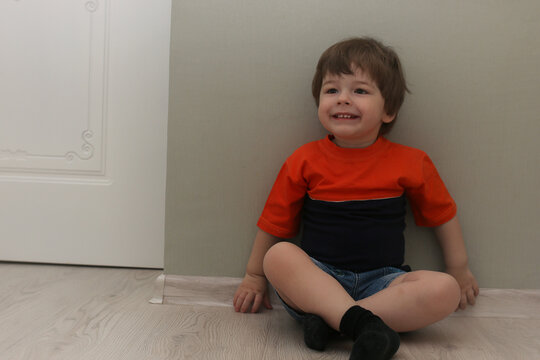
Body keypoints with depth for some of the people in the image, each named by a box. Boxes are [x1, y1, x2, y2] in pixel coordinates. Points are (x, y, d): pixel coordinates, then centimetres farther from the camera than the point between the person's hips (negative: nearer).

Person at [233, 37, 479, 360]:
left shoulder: (410, 163, 2)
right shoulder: (305, 161, 0)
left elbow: (442, 214, 16)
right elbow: (274, 223, 7)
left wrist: (459, 270, 19)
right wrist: (254, 277, 12)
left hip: (382, 281, 1)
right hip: (317, 278, 0)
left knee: (445, 290, -25)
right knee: (279, 256, -29)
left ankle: (329, 320, -29)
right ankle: (363, 324, -38)